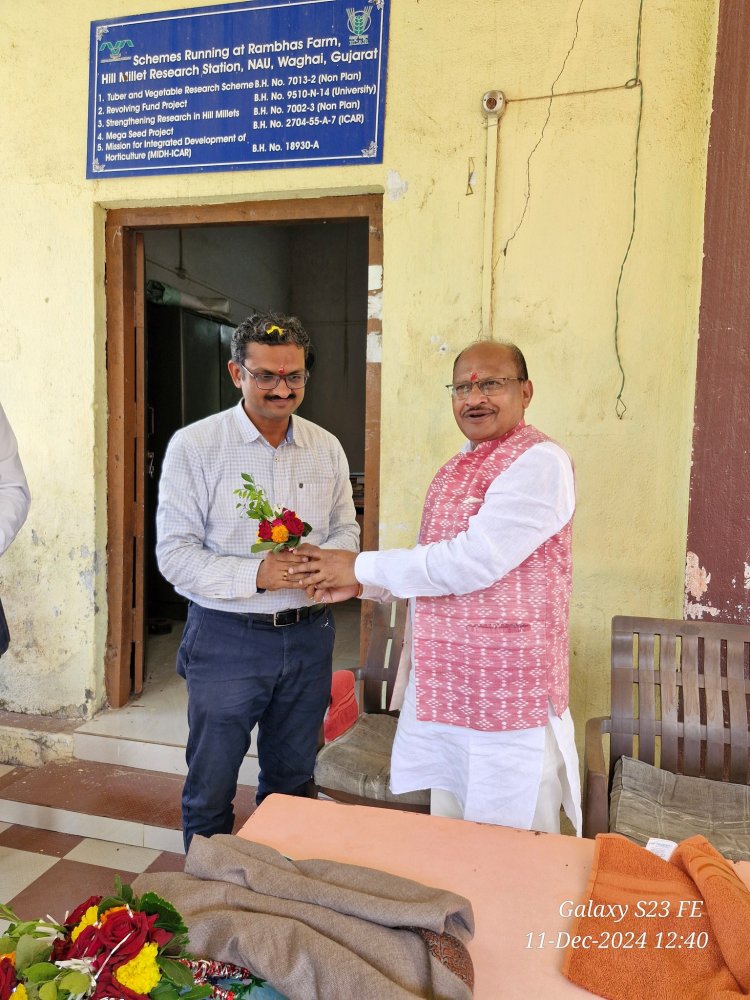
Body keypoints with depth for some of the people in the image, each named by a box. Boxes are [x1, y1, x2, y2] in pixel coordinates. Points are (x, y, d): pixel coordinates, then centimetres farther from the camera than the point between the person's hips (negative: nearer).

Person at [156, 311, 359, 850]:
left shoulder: (327, 448, 4)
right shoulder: (194, 446, -10)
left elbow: (347, 529, 11)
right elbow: (175, 553, -13)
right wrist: (255, 575, -25)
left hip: (310, 634, 4)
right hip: (227, 637, -4)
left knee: (292, 780, 21)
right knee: (211, 788, 12)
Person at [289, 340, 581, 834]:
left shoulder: (540, 461, -16)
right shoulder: (455, 469, 13)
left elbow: (472, 561, -24)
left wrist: (362, 566, -15)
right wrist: (361, 584, 3)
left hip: (509, 695, -8)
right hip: (441, 691, 8)